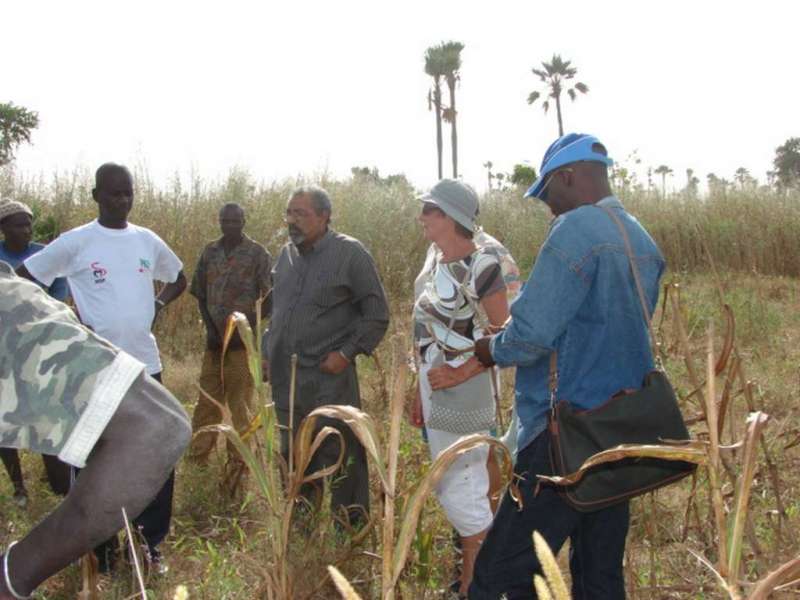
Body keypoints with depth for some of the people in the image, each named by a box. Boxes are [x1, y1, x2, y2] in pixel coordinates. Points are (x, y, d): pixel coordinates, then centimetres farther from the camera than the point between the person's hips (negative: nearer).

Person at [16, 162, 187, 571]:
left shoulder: (148, 240, 7)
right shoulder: (75, 242, -5)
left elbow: (179, 279, 24)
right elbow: (21, 280, -1)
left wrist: (157, 305, 5)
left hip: (145, 363, 4)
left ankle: (152, 539, 20)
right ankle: (102, 543, 19)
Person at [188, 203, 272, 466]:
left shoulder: (257, 253, -4)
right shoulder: (209, 252, 8)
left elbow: (270, 296, -6)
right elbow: (200, 294, 12)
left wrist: (250, 327, -11)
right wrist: (210, 328, 1)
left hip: (244, 339, -4)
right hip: (215, 338, 4)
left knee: (240, 402, 2)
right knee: (207, 399, 8)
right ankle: (197, 457, 16)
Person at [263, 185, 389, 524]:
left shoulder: (350, 254, -7)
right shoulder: (287, 254, 12)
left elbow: (377, 315, -7)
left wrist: (347, 353, -14)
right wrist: (267, 353, 14)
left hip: (330, 381, -7)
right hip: (286, 382, 7)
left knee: (342, 461, -1)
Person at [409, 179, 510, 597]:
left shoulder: (482, 266, -16)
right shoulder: (434, 262, 10)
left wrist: (459, 374, -21)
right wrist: (420, 388, 15)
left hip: (462, 390, -9)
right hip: (435, 387, 9)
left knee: (462, 492, -1)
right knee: (451, 487, 18)